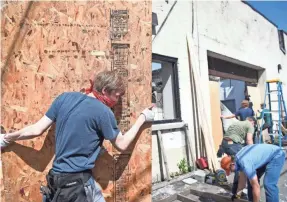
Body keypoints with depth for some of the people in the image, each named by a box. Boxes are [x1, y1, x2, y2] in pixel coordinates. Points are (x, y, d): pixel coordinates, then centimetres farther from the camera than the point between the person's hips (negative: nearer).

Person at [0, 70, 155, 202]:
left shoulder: (65, 98, -1)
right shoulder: (103, 112, -16)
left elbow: (37, 130, 2)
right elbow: (122, 145, -4)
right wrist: (143, 117, 3)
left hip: (55, 179, 6)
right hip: (79, 183, -6)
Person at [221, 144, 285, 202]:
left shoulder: (245, 164, -32)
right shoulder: (237, 159, -6)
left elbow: (256, 187, -25)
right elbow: (242, 179, 7)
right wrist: (237, 195, 11)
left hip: (276, 155, -9)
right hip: (266, 153, 9)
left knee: (268, 184, -18)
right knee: (251, 179, 9)